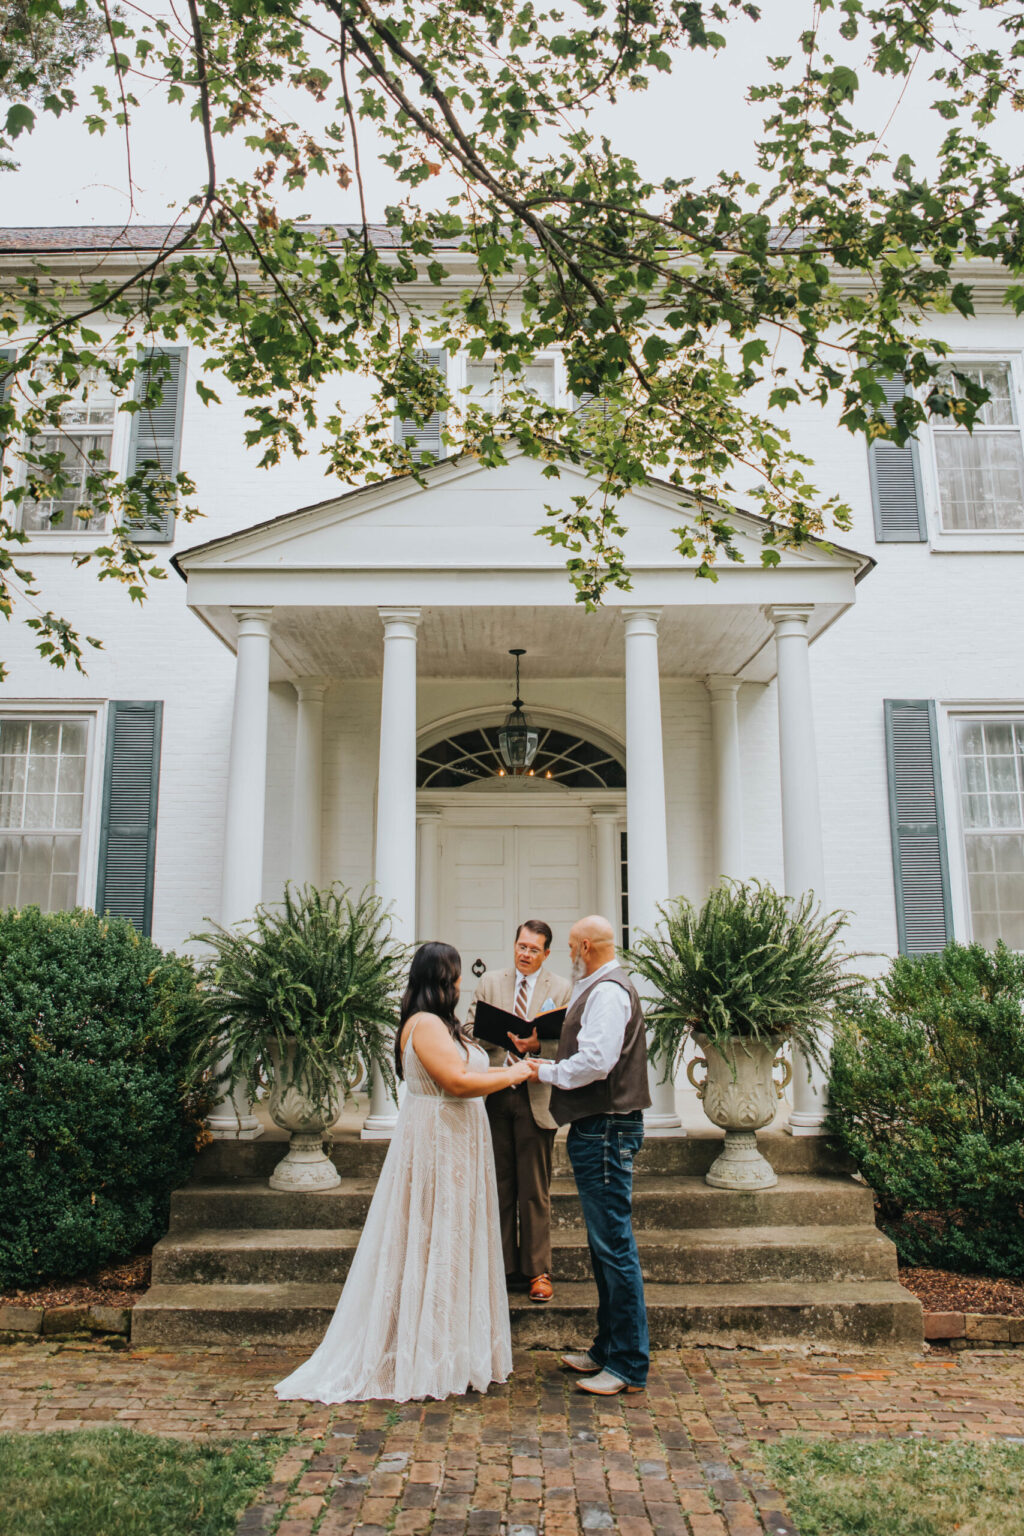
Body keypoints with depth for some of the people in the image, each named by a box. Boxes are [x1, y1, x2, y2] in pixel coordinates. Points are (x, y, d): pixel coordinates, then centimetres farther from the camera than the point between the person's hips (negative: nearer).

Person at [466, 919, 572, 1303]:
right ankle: (503, 1267, 21)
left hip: (536, 1098, -2)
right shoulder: (489, 983, 10)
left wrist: (538, 1045, -20)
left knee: (535, 1191, 4)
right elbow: (470, 1030, 8)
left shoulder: (561, 989, 3)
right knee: (499, 1187, 10)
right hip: (494, 1097, 2)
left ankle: (538, 1271, 16)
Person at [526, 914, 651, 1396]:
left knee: (614, 1246, -4)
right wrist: (553, 1065, 12)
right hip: (600, 1128, 11)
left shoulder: (607, 992, -16)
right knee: (604, 1245, 18)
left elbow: (595, 1062, -25)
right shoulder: (601, 989, 16)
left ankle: (628, 1366, 5)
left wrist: (546, 1072, -12)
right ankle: (608, 1349, 29)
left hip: (605, 1131, -11)